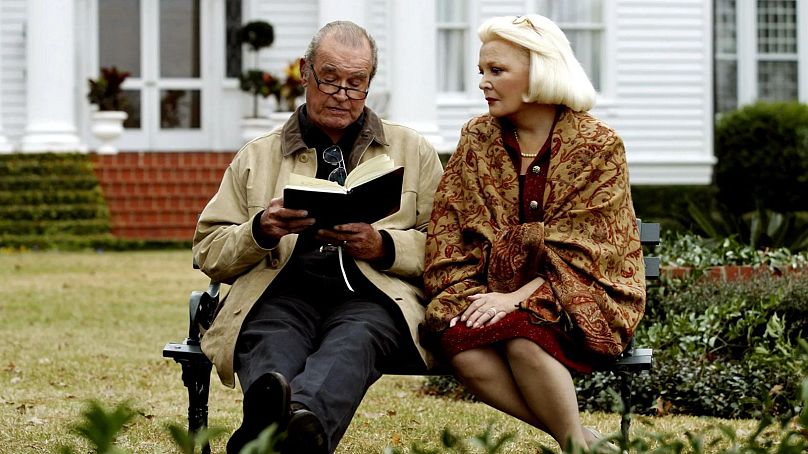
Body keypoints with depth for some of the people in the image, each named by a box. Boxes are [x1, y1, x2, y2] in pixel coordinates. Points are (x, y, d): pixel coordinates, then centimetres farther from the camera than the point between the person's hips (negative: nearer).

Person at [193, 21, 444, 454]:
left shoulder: (413, 151, 24)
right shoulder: (256, 157, 25)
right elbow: (208, 251, 19)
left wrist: (384, 246, -5)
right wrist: (261, 231, -2)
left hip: (372, 294, -1)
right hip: (282, 290, 1)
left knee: (355, 338, -38)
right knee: (270, 338, -36)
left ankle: (304, 419, -70)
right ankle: (270, 413, -70)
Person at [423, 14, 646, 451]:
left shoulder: (598, 146, -4)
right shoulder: (477, 139, 9)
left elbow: (584, 249, -11)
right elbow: (448, 233, 4)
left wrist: (518, 297, -22)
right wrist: (466, 296, -13)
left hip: (583, 296, -4)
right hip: (499, 295, 4)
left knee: (520, 335, -36)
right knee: (464, 348, -29)